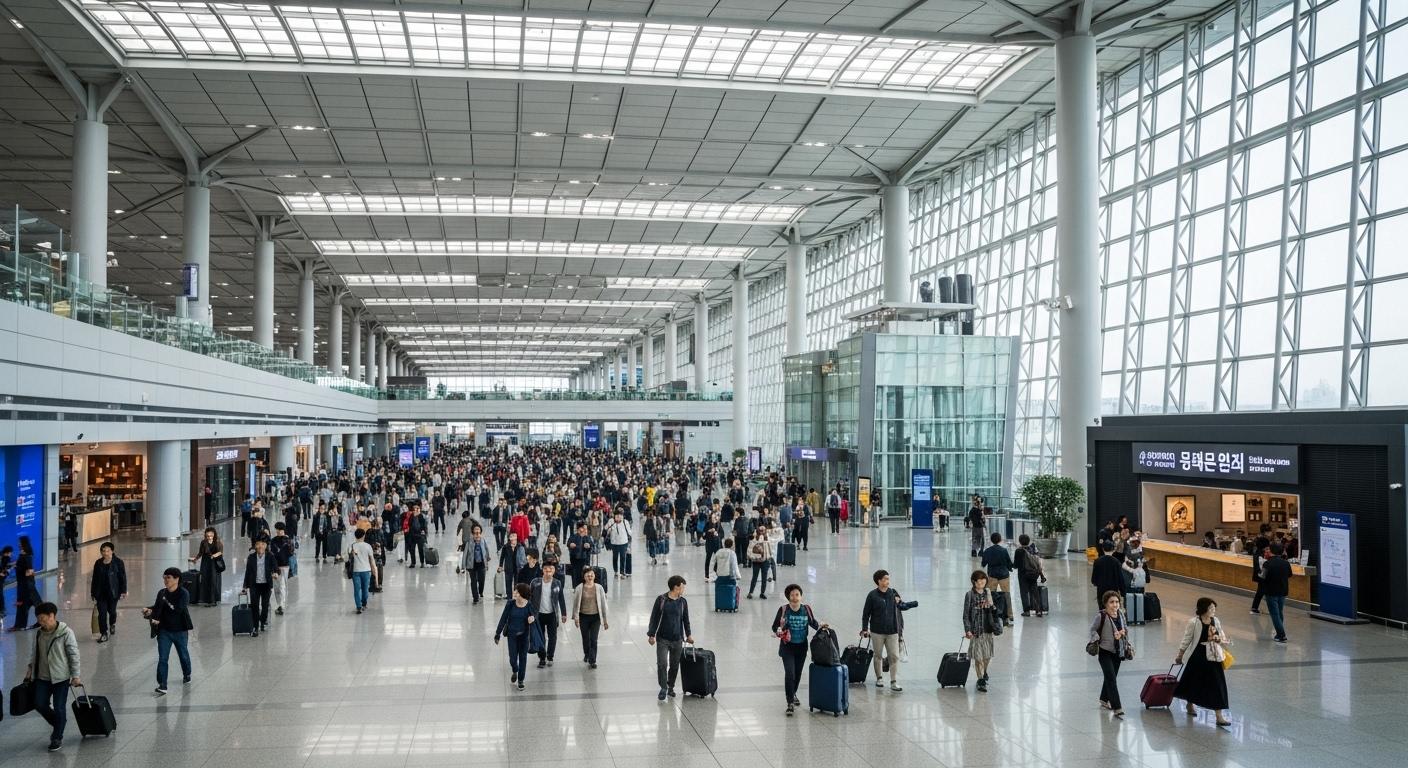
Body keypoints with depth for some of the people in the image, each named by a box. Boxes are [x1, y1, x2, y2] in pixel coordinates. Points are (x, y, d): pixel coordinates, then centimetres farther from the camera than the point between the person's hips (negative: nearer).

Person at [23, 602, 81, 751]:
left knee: (59, 708, 1)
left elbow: (74, 655, -11)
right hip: (42, 677, 5)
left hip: (61, 677, -5)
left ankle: (57, 738, 16)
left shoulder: (66, 633, -14)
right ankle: (56, 723, 31)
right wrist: (30, 668, 9)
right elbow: (35, 653, 18)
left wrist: (75, 676, -13)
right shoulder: (39, 633, 3)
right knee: (39, 704, 3)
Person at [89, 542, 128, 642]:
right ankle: (103, 633, 7)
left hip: (113, 592, -2)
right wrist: (93, 592, 11)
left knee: (112, 611, 13)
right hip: (100, 593, 2)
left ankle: (112, 624, 44)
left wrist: (123, 591, -9)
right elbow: (95, 579, 10)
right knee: (102, 613, -2)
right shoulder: (98, 563, 3)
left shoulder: (118, 562, -8)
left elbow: (122, 577, -6)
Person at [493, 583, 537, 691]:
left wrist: (533, 618, -21)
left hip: (524, 635, 0)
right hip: (512, 634, 0)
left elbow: (535, 614, 5)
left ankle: (521, 680, 24)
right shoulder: (510, 604, -11)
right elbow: (503, 619, -4)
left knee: (523, 658, 7)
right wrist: (498, 634, -2)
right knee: (512, 658, 2)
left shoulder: (529, 606, -12)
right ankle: (514, 671, 37)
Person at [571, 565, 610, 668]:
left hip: (595, 617, -1)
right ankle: (586, 654, 42)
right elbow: (575, 604, -1)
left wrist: (605, 620, 3)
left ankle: (592, 661, -3)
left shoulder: (599, 588, -4)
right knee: (585, 638, 16)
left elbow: (603, 604, 1)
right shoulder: (579, 588, -6)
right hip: (584, 617, 1)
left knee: (593, 639, -8)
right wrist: (576, 617, -8)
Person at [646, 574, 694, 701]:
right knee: (662, 664, -9)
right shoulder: (661, 600, -7)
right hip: (662, 639, -3)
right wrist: (651, 635, -6)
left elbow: (685, 619, 14)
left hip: (677, 640, 3)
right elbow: (654, 618, -4)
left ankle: (671, 687, 25)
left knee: (674, 665, 9)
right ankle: (663, 688, 3)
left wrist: (688, 635, 12)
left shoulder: (683, 602, 3)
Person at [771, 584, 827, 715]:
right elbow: (775, 626, -5)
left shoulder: (806, 609, -3)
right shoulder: (783, 610, -11)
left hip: (802, 647, 4)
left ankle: (793, 694, 44)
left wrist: (820, 626, -8)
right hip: (787, 647, -4)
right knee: (790, 674, -13)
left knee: (798, 673, 18)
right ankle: (790, 703, -7)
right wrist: (779, 631, -26)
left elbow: (813, 623, 11)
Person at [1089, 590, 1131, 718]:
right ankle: (1117, 708, -12)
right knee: (1111, 679, -12)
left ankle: (1104, 699, 39)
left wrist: (1123, 632, -7)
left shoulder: (1120, 614, -1)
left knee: (1111, 677, 18)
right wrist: (1096, 640, -21)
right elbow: (1093, 629, -5)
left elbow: (1125, 627, 14)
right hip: (1105, 652, -6)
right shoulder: (1101, 616, -18)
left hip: (1118, 652, 6)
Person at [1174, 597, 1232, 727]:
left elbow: (1222, 637, 11)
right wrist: (1180, 655, 0)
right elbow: (1186, 640, -7)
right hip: (1198, 657, -4)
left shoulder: (1216, 621, -1)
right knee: (1194, 682, 13)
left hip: (1213, 658, 4)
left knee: (1217, 685, 1)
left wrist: (1223, 641, -13)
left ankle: (1219, 716, 10)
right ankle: (1190, 705, 41)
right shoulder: (1194, 622, -15)